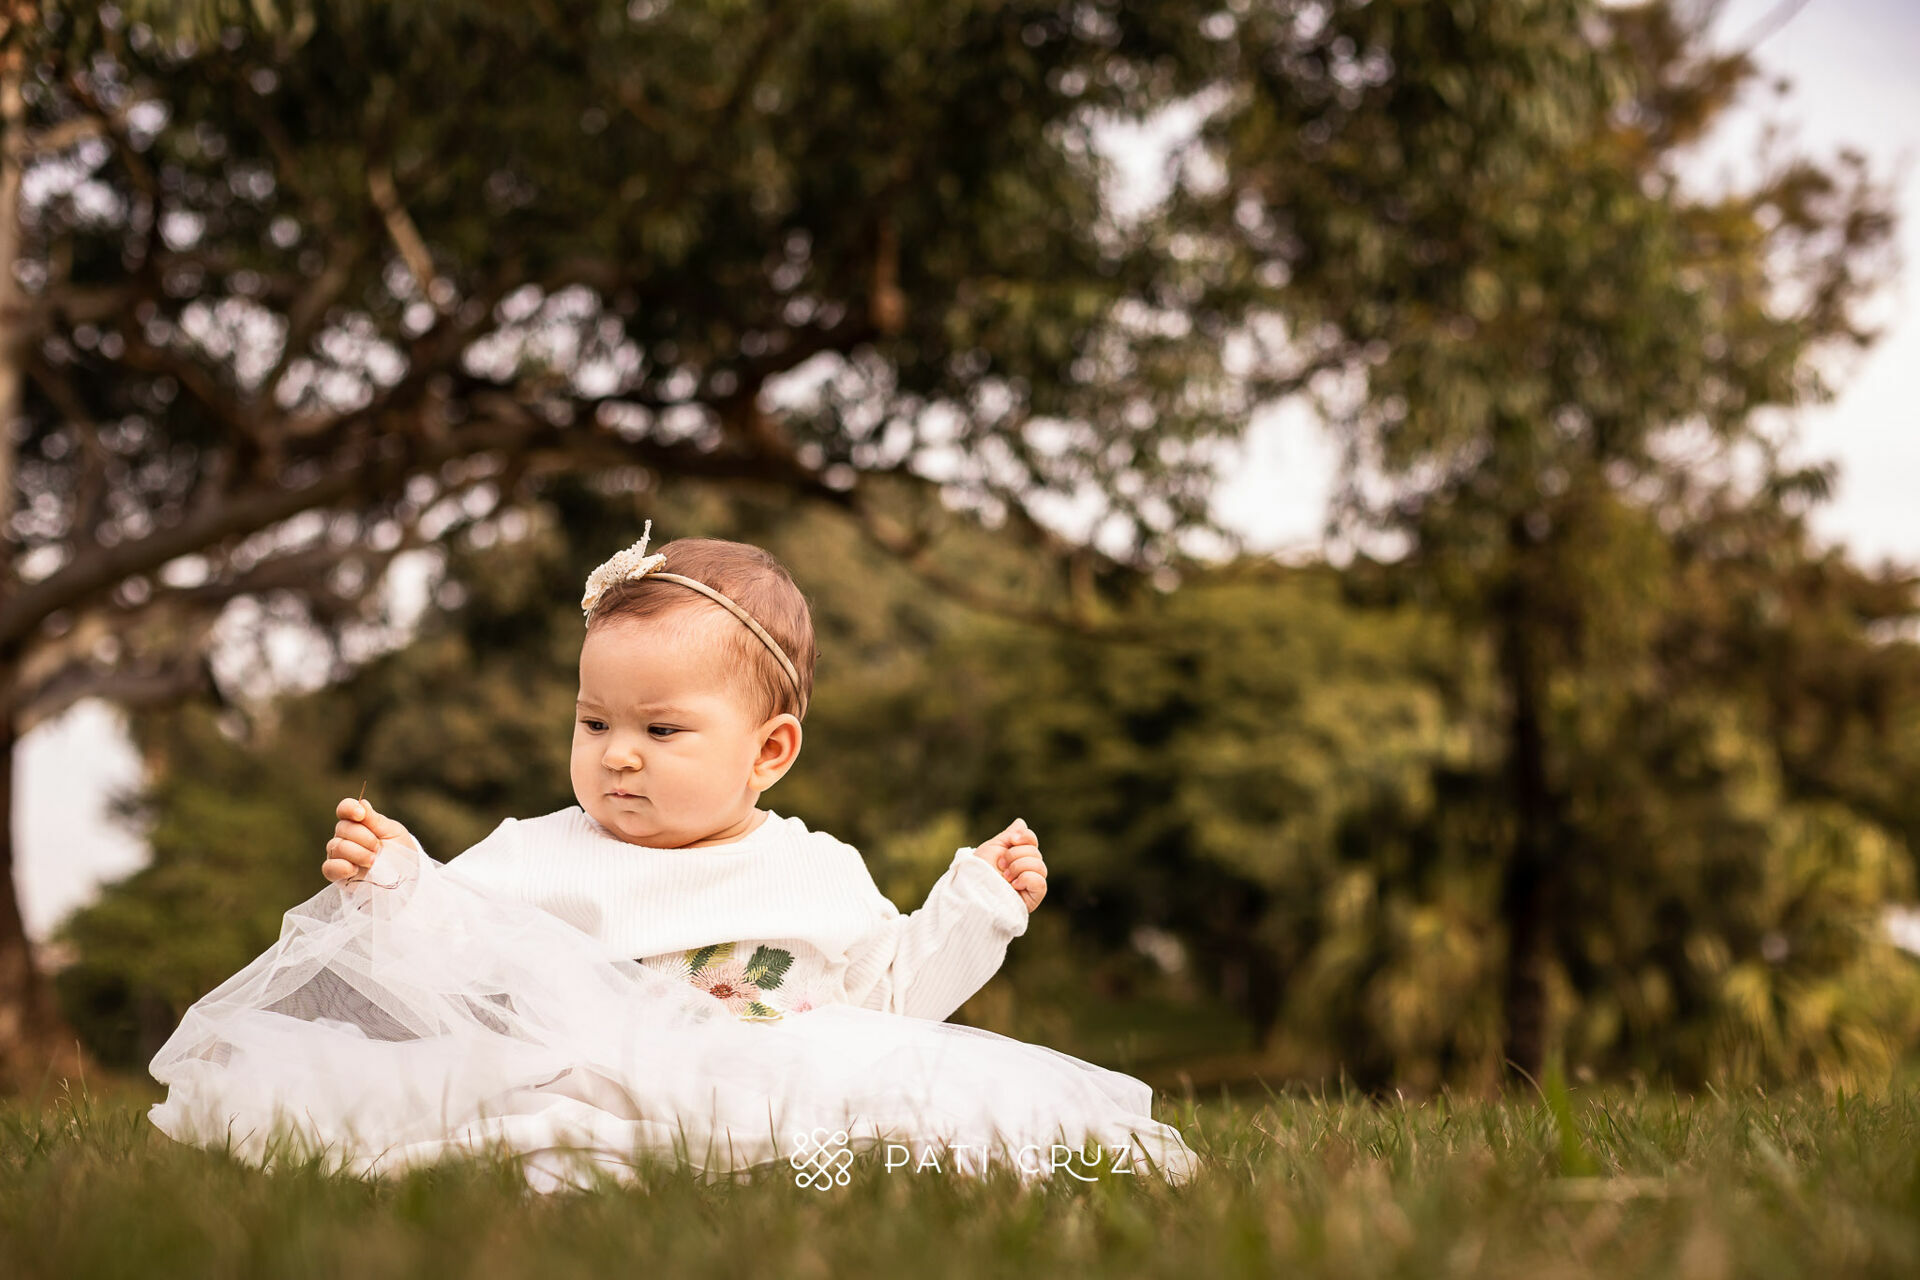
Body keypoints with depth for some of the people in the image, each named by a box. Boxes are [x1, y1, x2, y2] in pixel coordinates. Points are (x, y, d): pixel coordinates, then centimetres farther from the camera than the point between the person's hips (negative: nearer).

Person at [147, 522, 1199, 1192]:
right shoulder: (545, 860, 9)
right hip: (598, 1092, -2)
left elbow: (893, 990, 23)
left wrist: (980, 902, 15)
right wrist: (390, 884, -14)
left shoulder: (821, 873, 15)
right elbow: (450, 956, 3)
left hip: (796, 1100, 2)